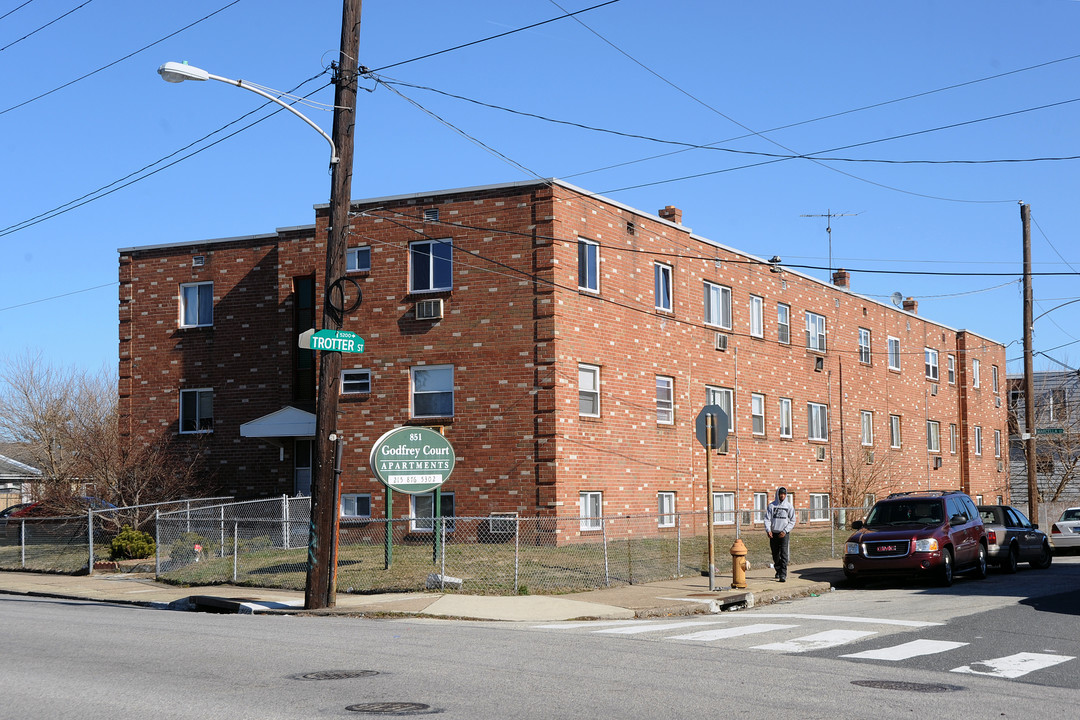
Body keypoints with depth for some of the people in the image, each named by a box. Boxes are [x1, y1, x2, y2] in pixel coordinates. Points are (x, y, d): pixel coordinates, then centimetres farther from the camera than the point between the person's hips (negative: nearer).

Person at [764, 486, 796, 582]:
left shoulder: (789, 506, 3)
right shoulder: (771, 505, 5)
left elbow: (792, 521, 2)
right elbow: (767, 519, 2)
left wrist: (785, 531, -10)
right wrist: (768, 530, -15)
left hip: (784, 534, -2)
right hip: (773, 533, 2)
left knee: (784, 554, -12)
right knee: (775, 554, 11)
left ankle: (783, 575, -15)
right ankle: (778, 570, 32)